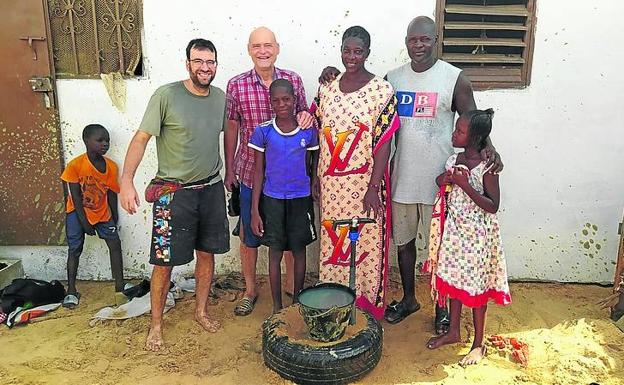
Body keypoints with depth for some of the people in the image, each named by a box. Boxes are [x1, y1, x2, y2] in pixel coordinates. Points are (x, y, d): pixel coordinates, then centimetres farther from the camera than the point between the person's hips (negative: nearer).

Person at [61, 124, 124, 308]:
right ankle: (71, 290, 13)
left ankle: (119, 289, -2)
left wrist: (115, 218, 2)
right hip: (78, 212, -3)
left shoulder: (111, 166, -10)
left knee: (115, 243, -8)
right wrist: (84, 222, -14)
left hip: (102, 212, 3)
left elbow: (111, 194, 0)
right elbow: (76, 197, -15)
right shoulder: (76, 165, -20)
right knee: (75, 249, -1)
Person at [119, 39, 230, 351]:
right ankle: (156, 325, 20)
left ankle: (201, 310, 33)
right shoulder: (166, 96, -11)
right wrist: (127, 181, -19)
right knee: (164, 261, 1)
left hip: (211, 188, 5)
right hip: (174, 192, -5)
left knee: (207, 253, 14)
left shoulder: (220, 98, 4)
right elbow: (141, 137, -11)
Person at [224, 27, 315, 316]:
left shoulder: (293, 80, -1)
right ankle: (250, 289, 32)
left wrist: (307, 116, -14)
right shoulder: (236, 85, -4)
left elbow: (302, 116, 11)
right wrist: (229, 170, 7)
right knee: (248, 234, 11)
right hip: (251, 172, -1)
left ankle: (291, 283, 36)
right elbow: (231, 128, 4)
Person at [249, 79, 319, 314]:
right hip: (272, 199, -1)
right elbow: (258, 171, -3)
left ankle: (297, 300, 29)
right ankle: (277, 305, 23)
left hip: (301, 199, 1)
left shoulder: (308, 131, -3)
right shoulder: (263, 132, -6)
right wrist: (254, 210, -6)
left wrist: (315, 196, 6)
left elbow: (309, 167, 6)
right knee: (275, 253, 8)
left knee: (299, 250, 11)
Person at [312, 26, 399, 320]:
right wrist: (316, 177, 9)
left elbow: (384, 142, -12)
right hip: (331, 183, 4)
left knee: (365, 242, 6)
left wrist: (373, 188, -16)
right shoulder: (327, 88, 6)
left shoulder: (381, 91, -8)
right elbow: (321, 136, 10)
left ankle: (366, 305, 25)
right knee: (332, 241, 13)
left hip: (364, 183, -4)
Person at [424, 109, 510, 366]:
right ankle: (453, 331, 34)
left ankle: (478, 344, 22)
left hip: (477, 234, -6)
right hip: (455, 230, 6)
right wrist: (445, 179, -7)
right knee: (453, 280, 16)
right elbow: (441, 183, 16)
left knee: (476, 286, 5)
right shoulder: (454, 160, 2)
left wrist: (465, 185, -25)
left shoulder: (486, 167, -17)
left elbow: (493, 206, -17)